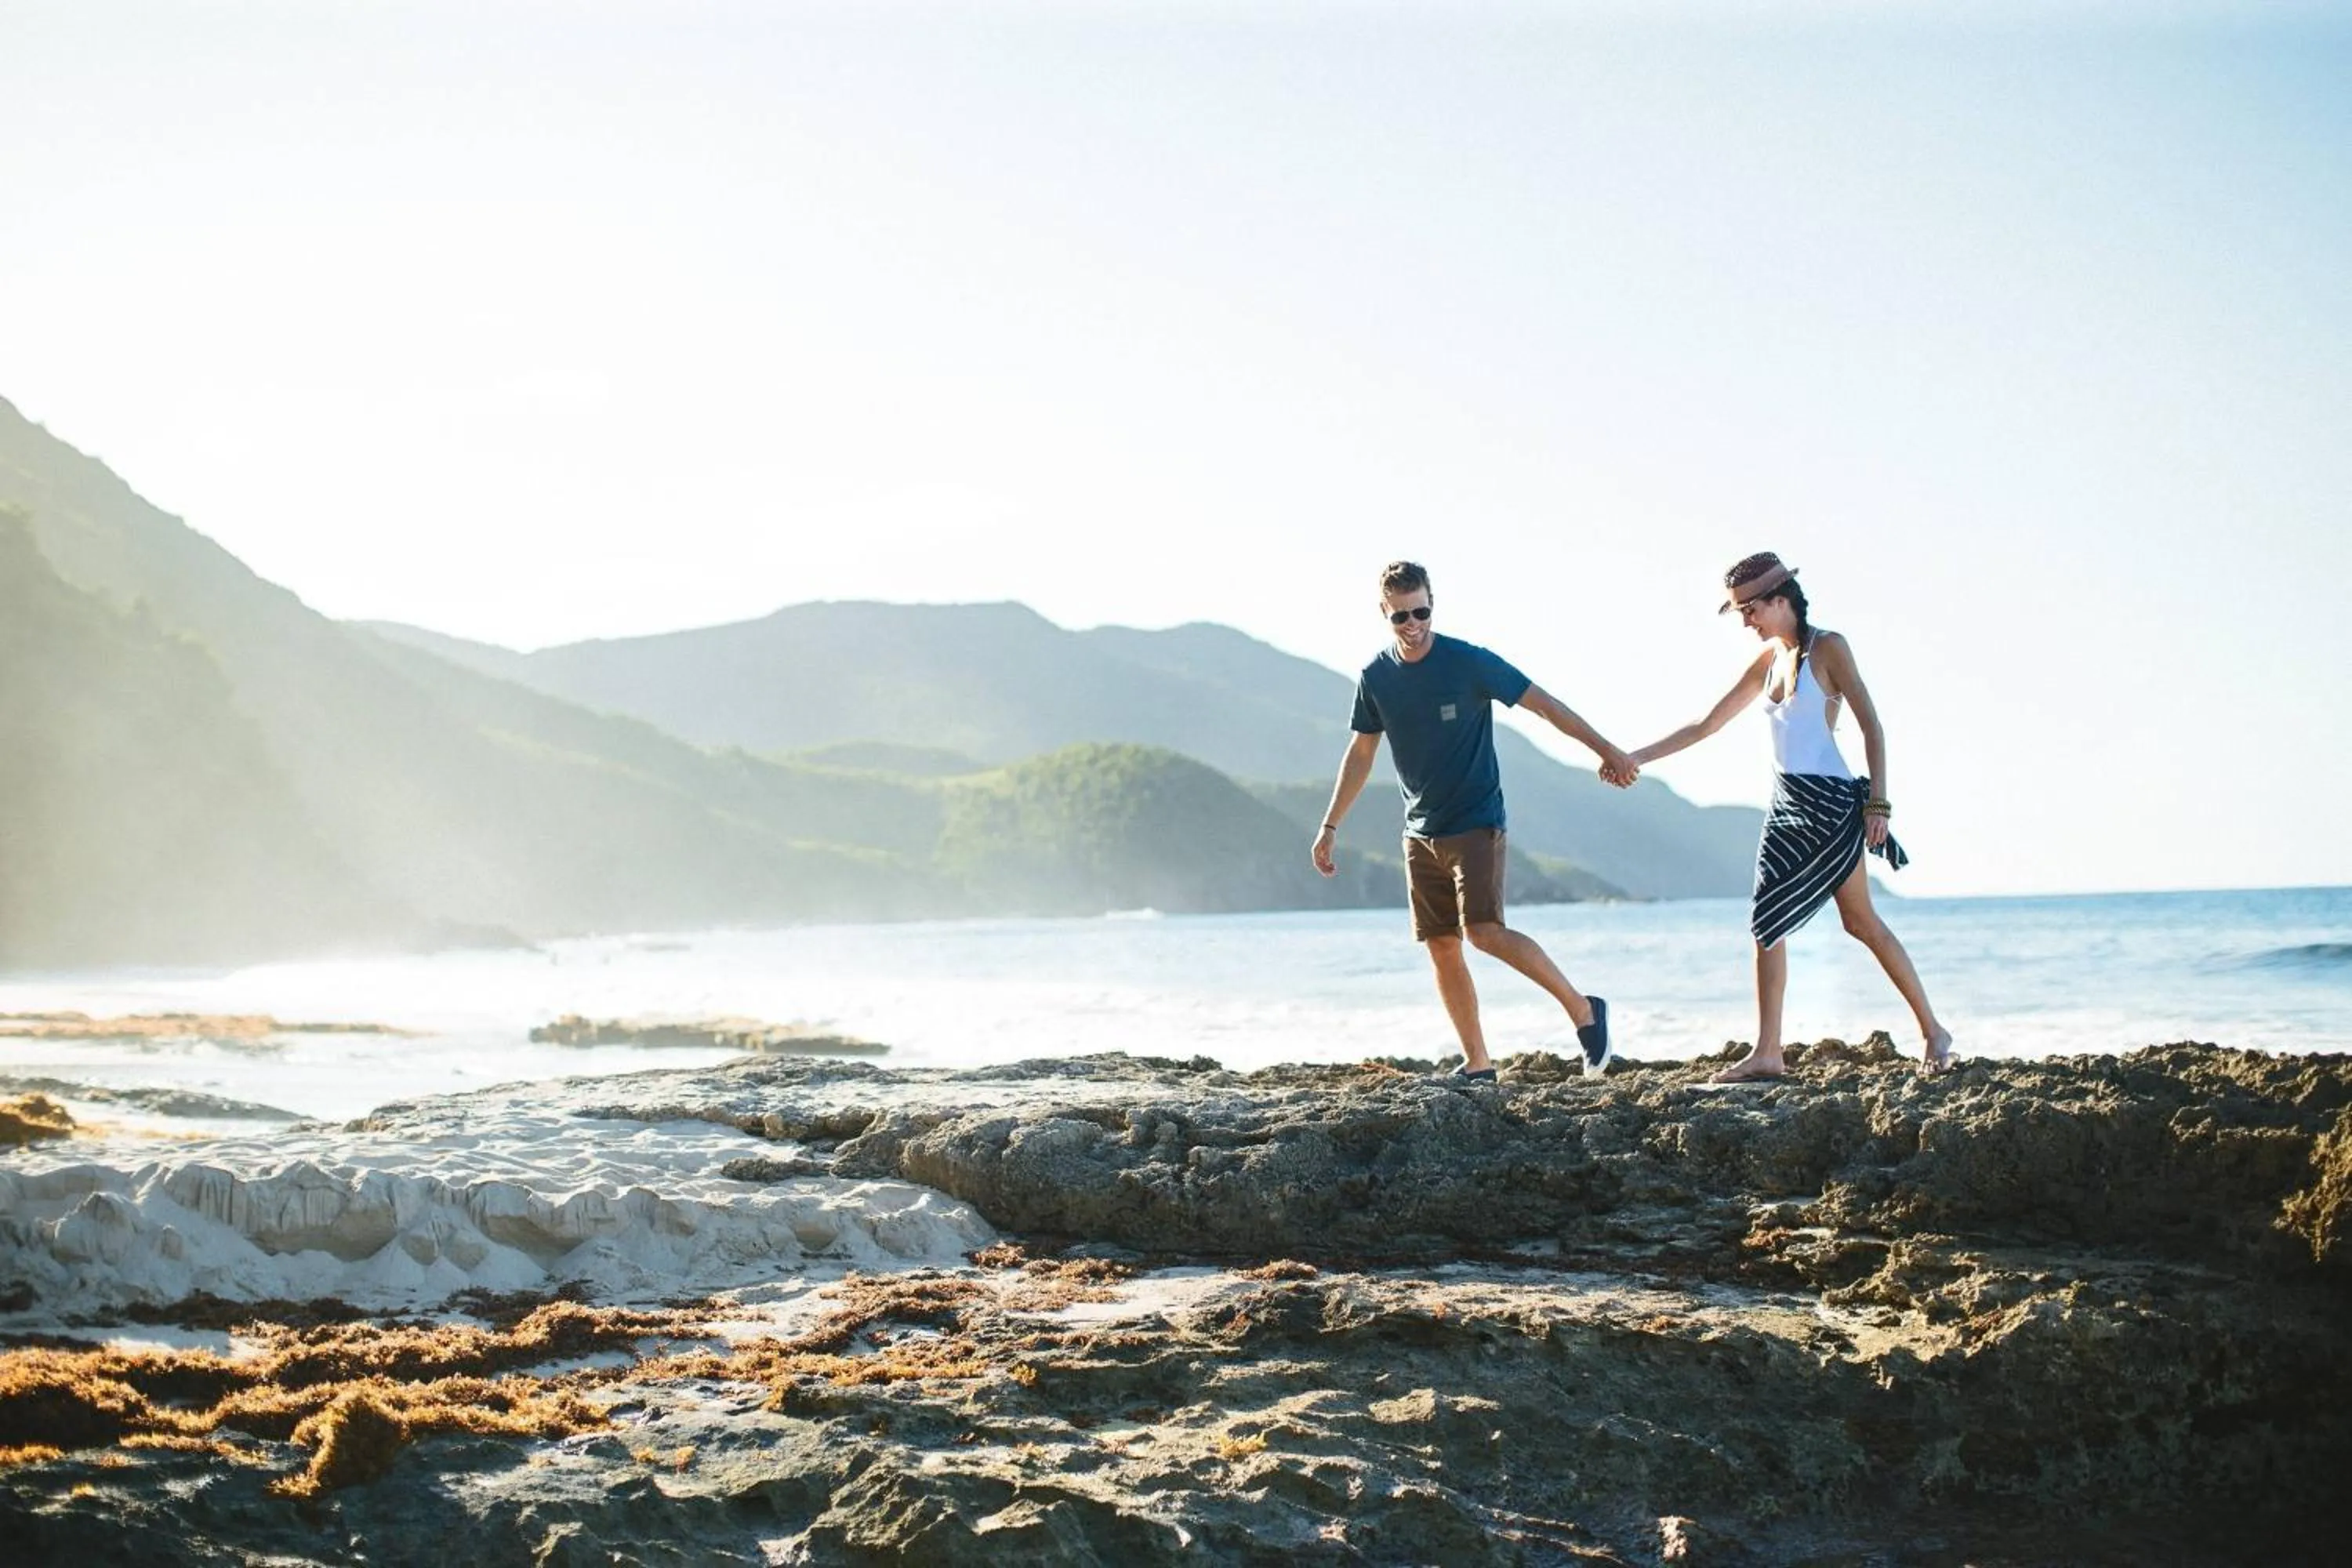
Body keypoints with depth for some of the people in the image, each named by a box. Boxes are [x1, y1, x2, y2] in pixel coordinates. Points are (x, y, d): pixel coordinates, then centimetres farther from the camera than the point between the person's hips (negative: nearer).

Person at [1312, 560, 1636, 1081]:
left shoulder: (1469, 663, -13)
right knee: (1442, 947, 4)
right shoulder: (1376, 677, 2)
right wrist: (1330, 825, 13)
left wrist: (1606, 750, -10)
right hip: (1421, 832, 5)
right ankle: (1477, 1064, 12)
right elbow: (1361, 754, 13)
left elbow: (1545, 705, -8)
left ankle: (1582, 1009, -7)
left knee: (1483, 931, -20)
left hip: (1475, 823, -5)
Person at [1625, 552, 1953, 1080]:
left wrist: (1878, 804, -14)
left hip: (1830, 801, -6)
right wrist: (1635, 758, 14)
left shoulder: (1827, 648, -6)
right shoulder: (1769, 660, 14)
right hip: (1787, 802, 6)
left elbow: (1871, 726, -8)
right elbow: (1707, 725, 18)